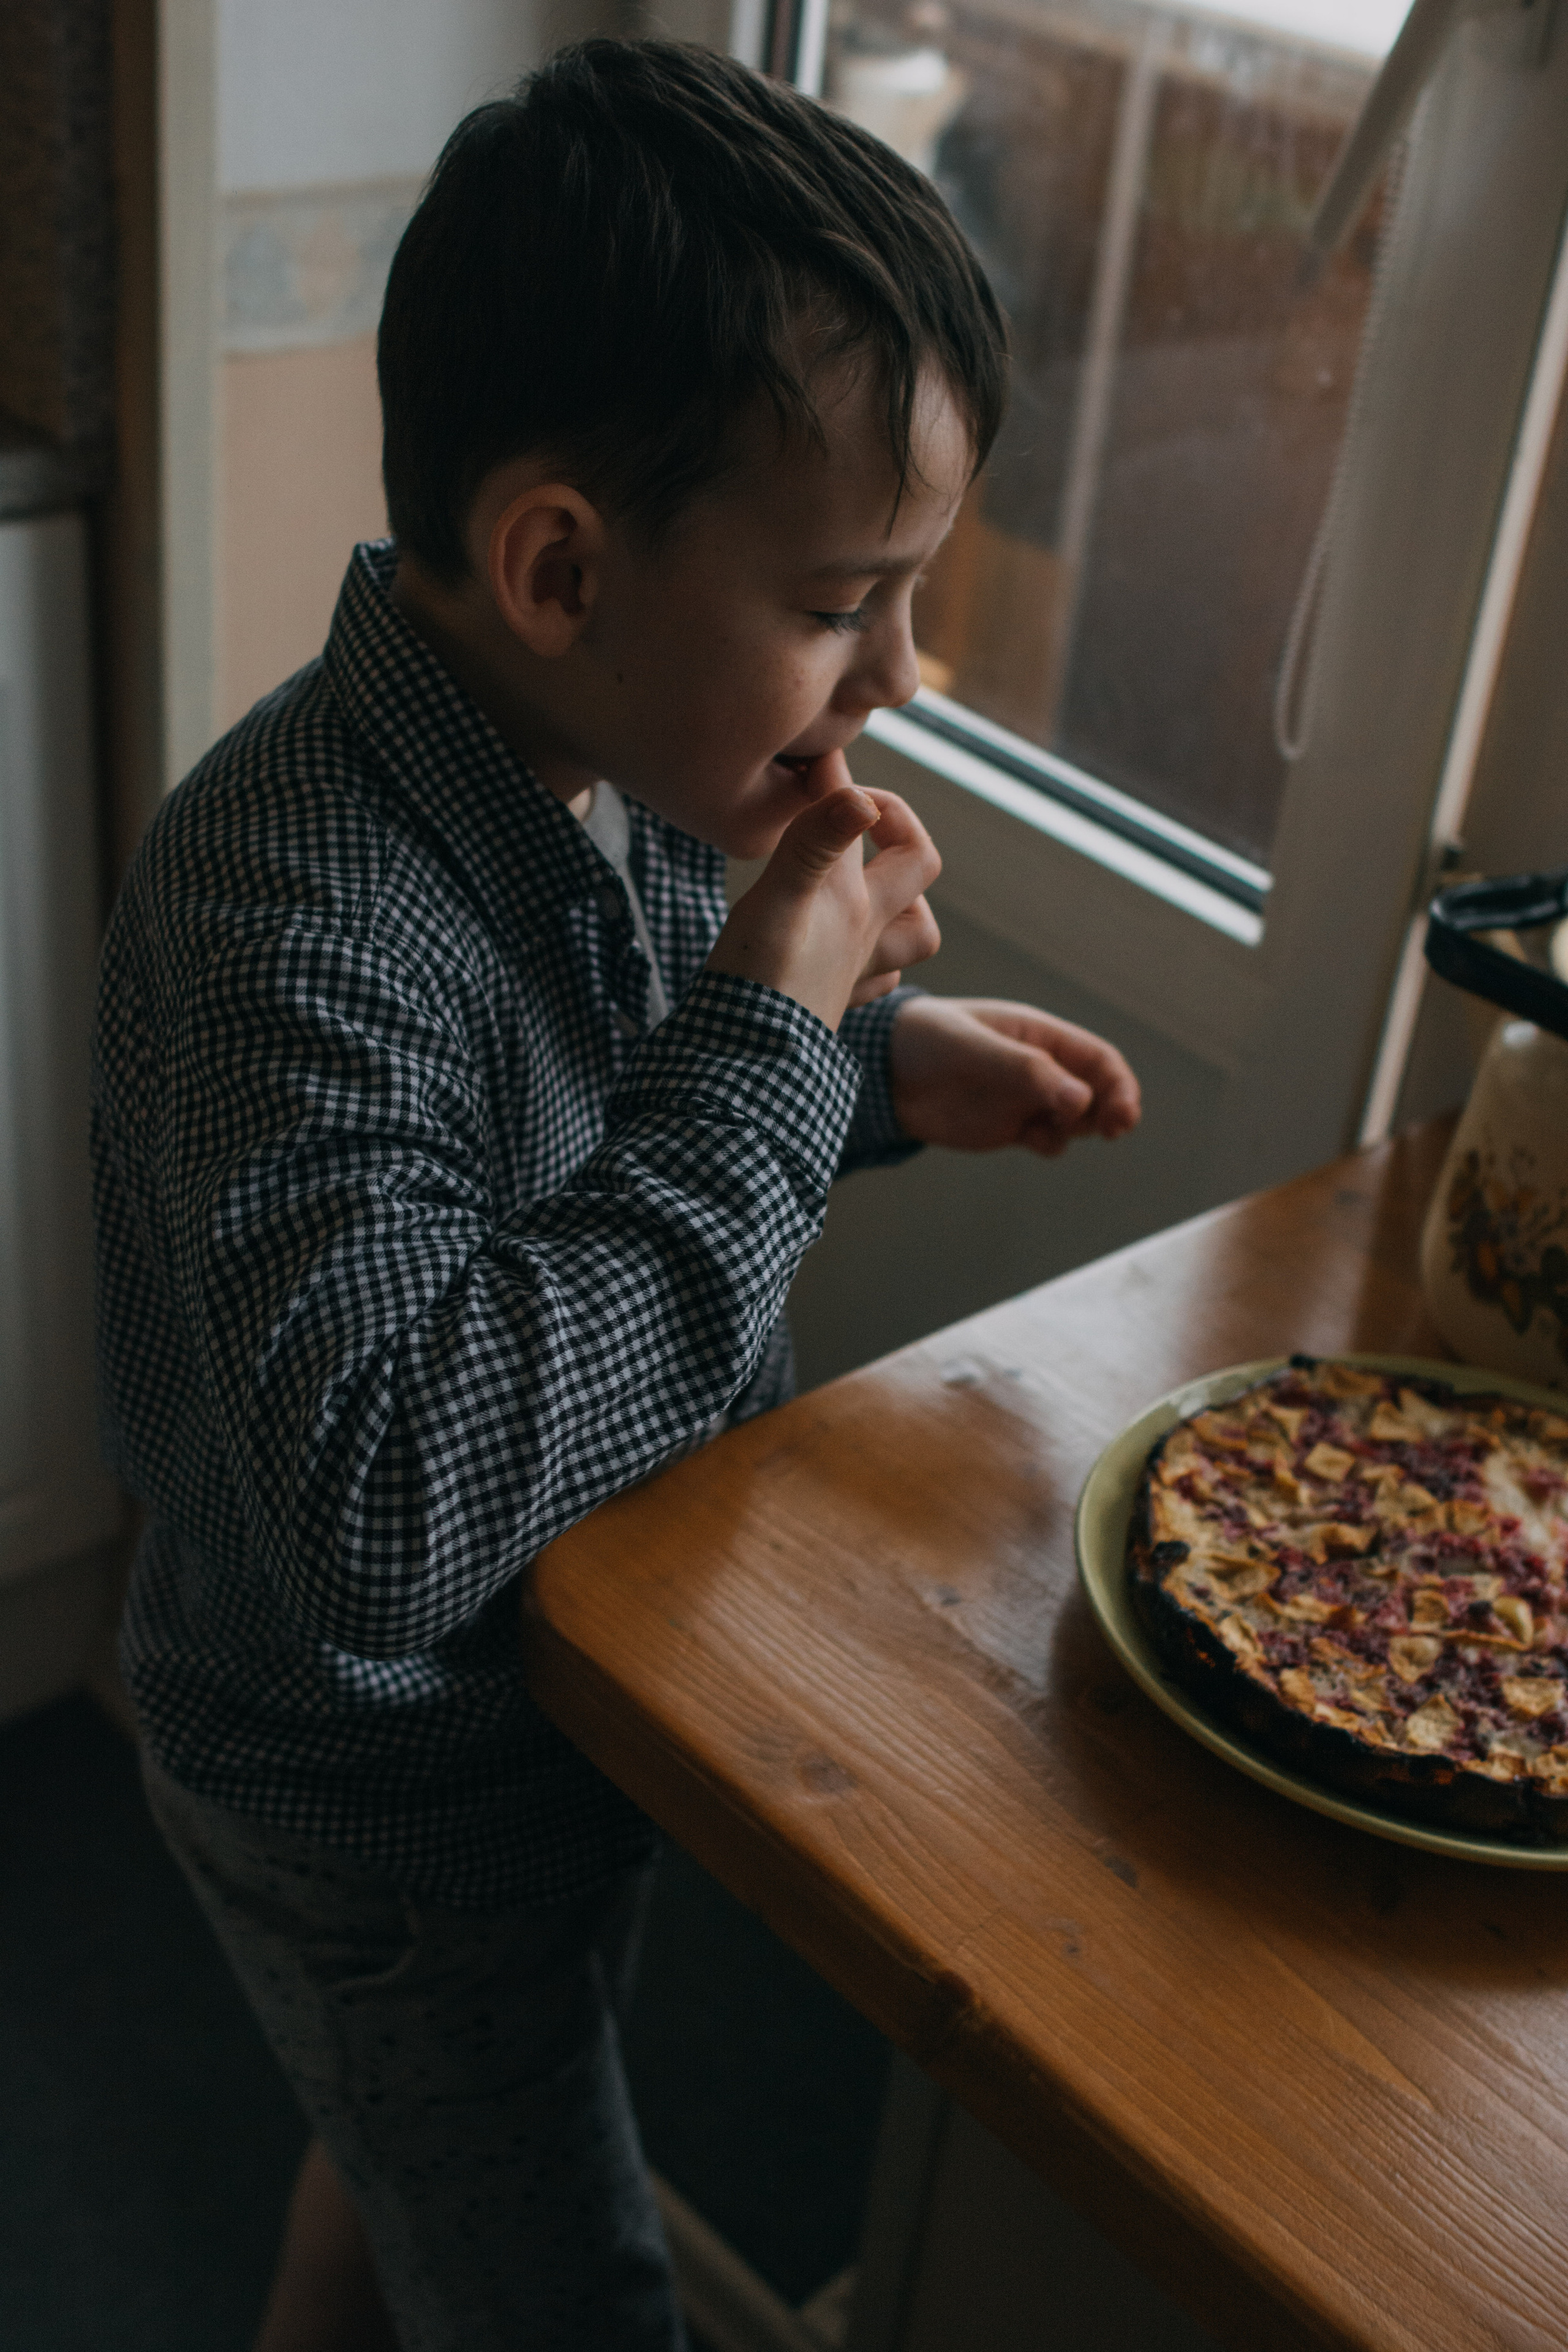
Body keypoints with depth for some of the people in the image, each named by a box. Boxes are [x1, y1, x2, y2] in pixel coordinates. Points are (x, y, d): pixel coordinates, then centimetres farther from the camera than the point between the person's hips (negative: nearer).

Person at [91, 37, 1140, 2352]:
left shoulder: (619, 761, -9)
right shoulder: (285, 908, -36)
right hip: (383, 1796, -7)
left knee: (426, 2146, 32)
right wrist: (767, 1035, -37)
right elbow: (387, 1505, -45)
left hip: (572, 1677, 8)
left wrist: (880, 1060, -7)